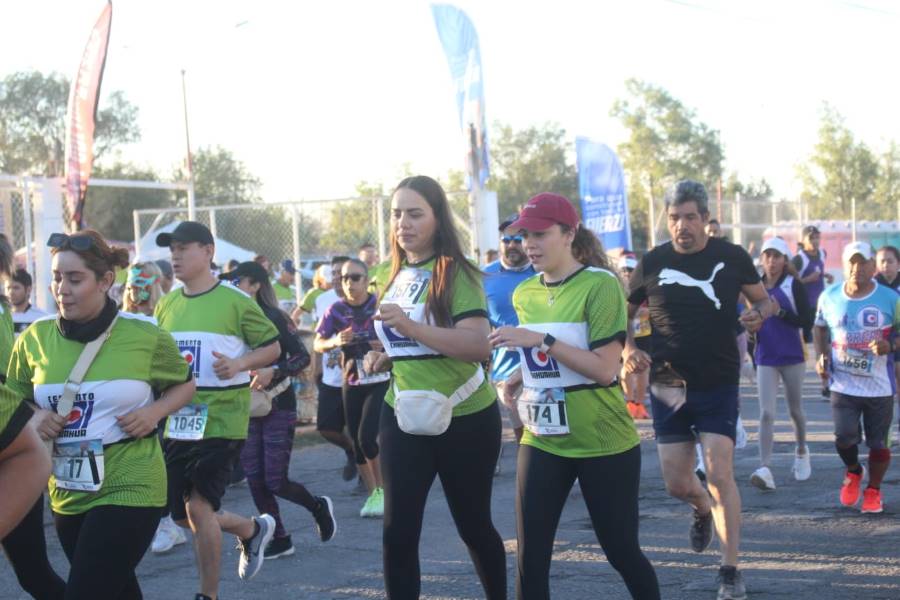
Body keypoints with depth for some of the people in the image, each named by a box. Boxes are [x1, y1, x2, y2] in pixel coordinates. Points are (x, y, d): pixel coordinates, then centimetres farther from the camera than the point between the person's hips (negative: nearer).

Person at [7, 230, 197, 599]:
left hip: (129, 488, -4)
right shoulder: (35, 338, -1)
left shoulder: (144, 336, -8)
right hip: (67, 491, 4)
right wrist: (34, 417, -9)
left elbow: (184, 385, 8)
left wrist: (154, 412, -10)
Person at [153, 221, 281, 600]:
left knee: (198, 506, -12)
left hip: (221, 420, -6)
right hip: (177, 422, 6)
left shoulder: (235, 301, -7)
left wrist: (239, 364, -20)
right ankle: (253, 530, 36)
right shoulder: (166, 305, 9)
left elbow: (273, 348, -3)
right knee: (182, 516, 10)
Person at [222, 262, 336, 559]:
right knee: (255, 481, 3)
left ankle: (319, 507, 23)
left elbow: (303, 357, -16)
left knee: (275, 482, -6)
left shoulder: (274, 317, -10)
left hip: (277, 408, -6)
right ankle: (280, 540, 16)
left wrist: (273, 372, -29)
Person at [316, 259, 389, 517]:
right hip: (351, 382, 4)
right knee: (356, 441, 7)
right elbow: (318, 344, 2)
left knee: (367, 437, -16)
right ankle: (373, 495, 23)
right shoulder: (336, 310, -1)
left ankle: (381, 490, 4)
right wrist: (335, 342, -18)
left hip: (380, 381, -3)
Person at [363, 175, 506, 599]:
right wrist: (383, 358, 3)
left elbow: (479, 346, -25)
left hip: (464, 419, -5)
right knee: (398, 530, -2)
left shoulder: (457, 273, -12)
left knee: (473, 525, 11)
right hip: (404, 418, 5)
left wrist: (411, 326, -33)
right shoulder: (391, 278, 8)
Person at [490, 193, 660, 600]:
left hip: (603, 441, -5)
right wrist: (521, 376, 2)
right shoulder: (524, 294, 6)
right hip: (543, 439, 5)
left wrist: (542, 341, -26)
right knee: (530, 557, 1)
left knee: (622, 551, 7)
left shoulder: (601, 285, -14)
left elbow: (605, 368, -21)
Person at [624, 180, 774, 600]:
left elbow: (762, 300, 9)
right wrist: (628, 350, -13)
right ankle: (703, 510, 43)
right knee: (677, 484, 6)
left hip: (718, 386, -2)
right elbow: (623, 314, 7)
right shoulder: (653, 263, -1)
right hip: (668, 387, 2)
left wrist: (758, 316, -15)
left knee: (720, 476, -11)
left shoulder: (732, 257, -3)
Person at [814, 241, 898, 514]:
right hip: (843, 384, 1)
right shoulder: (829, 297, 1)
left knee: (878, 443, 6)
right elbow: (819, 328, 17)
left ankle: (873, 491, 29)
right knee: (844, 437, -9)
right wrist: (820, 356, 2)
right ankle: (853, 472, 25)